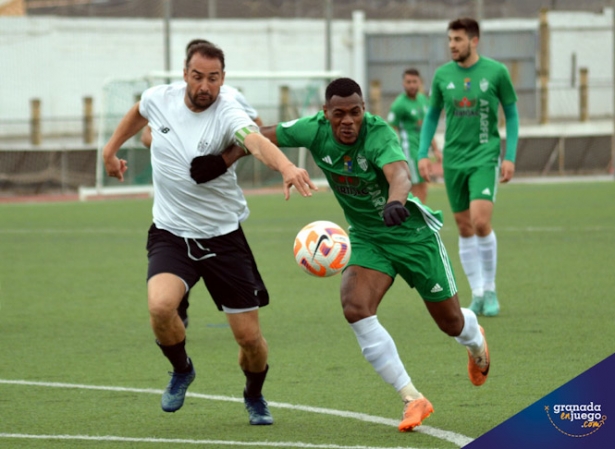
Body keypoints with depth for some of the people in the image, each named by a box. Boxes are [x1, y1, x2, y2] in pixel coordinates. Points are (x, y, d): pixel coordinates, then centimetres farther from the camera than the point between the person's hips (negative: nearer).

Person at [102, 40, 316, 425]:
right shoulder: (160, 99, -7)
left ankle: (255, 396, 36)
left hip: (223, 236, -2)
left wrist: (287, 167, -63)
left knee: (249, 336, 0)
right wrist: (111, 148, 27)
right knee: (160, 306, -27)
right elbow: (139, 112, 20)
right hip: (171, 235, 2)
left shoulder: (227, 113, -21)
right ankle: (182, 370, 6)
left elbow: (257, 142, -44)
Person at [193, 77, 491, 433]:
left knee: (451, 322, 9)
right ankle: (412, 400, -15)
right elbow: (262, 137, -5)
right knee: (356, 308, -24)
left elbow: (399, 173, -49)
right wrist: (222, 161, -18)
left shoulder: (379, 134, -30)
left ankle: (476, 340, 51)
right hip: (367, 239, 4)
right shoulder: (315, 130, -16)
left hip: (413, 233, -4)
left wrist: (396, 201, -70)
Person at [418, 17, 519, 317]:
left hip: (485, 157, -3)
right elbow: (432, 115, 15)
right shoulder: (442, 75, 3)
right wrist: (422, 154, 5)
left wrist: (510, 157, -3)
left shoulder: (496, 72, -4)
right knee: (464, 228, 5)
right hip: (454, 158, 3)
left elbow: (511, 113, 4)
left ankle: (490, 290, 0)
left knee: (481, 222, -17)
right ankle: (477, 294, 15)